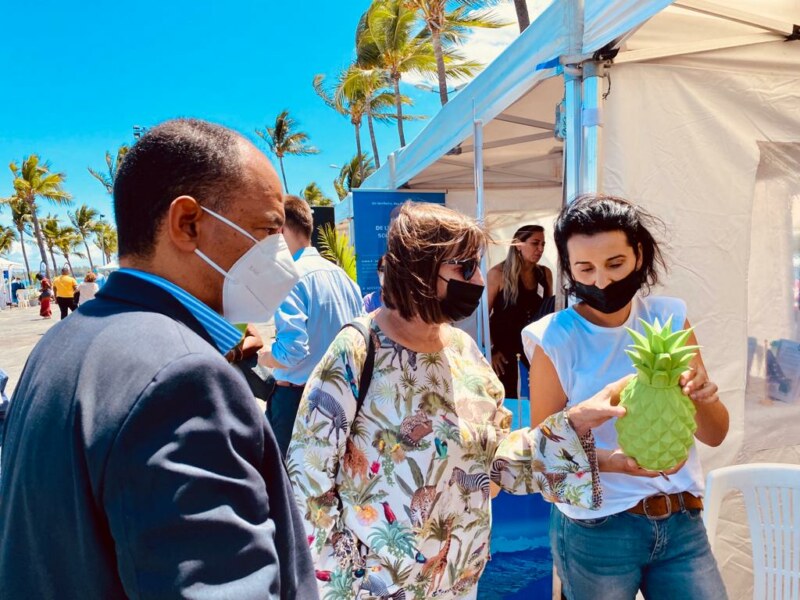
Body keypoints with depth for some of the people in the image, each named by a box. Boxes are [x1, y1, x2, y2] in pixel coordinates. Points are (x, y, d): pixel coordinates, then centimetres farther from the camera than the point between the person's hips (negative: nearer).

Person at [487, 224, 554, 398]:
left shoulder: (545, 273, 3)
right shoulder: (498, 274, -10)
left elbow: (548, 311, 14)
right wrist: (490, 350, -12)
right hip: (504, 348, -4)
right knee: (506, 400, 3)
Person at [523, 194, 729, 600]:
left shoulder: (670, 319, -4)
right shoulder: (554, 341, -16)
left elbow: (714, 435, 1)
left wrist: (703, 397, -20)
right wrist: (609, 461, -26)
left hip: (682, 522, 4)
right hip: (596, 530, -3)